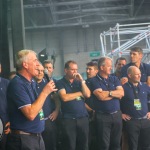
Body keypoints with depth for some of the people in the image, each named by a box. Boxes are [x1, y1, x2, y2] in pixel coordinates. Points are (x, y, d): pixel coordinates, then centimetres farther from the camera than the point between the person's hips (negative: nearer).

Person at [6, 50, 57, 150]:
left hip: (37, 137, 9)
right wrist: (45, 92, -18)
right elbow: (30, 114, -25)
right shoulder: (17, 84, -18)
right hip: (23, 139, -9)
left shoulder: (32, 82, 10)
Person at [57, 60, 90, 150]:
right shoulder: (60, 83, 0)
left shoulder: (79, 82, 13)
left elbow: (87, 95, 1)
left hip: (83, 118, 4)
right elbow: (64, 97, -15)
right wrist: (80, 93, -3)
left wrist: (82, 81, -7)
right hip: (68, 119, -4)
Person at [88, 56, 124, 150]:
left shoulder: (114, 79, 11)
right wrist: (116, 94, -5)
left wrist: (108, 92, -11)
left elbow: (122, 93, -2)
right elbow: (101, 97, -16)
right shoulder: (94, 81, -4)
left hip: (117, 114, 4)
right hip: (103, 116, -4)